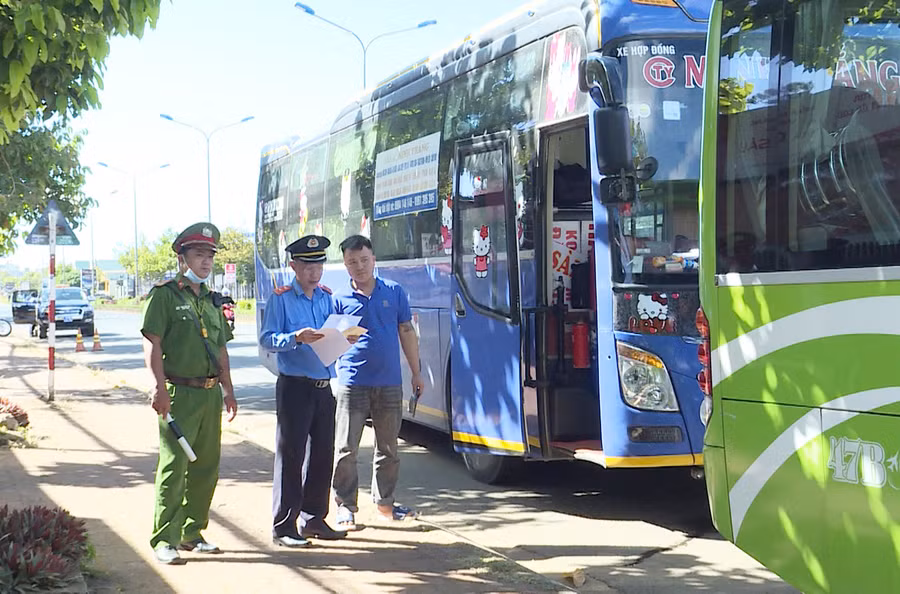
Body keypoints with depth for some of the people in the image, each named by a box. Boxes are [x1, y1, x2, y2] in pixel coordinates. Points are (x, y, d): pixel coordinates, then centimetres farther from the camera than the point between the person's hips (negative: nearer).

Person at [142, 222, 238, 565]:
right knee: (174, 466, -7)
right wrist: (160, 388, -18)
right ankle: (164, 540, 0)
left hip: (210, 394, 7)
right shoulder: (165, 294, -4)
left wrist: (228, 390, 17)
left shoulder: (212, 300, 18)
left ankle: (192, 533, 21)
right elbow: (152, 343, -11)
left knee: (206, 466, 10)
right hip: (178, 394, -7)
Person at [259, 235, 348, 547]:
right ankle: (283, 526, 4)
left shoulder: (326, 298, 14)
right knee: (291, 456, -2)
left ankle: (313, 518, 23)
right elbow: (266, 339, -10)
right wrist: (297, 338, -25)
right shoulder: (281, 298, -3)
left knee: (323, 454, 10)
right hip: (295, 388, -6)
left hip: (324, 386, 6)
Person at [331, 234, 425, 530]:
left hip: (389, 383, 2)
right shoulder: (339, 299, 2)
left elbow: (406, 332, 12)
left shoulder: (394, 291, 7)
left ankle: (385, 502, 25)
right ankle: (346, 505, 9)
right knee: (346, 449, -3)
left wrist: (416, 372, 11)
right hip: (352, 382, -2)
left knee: (388, 447, 12)